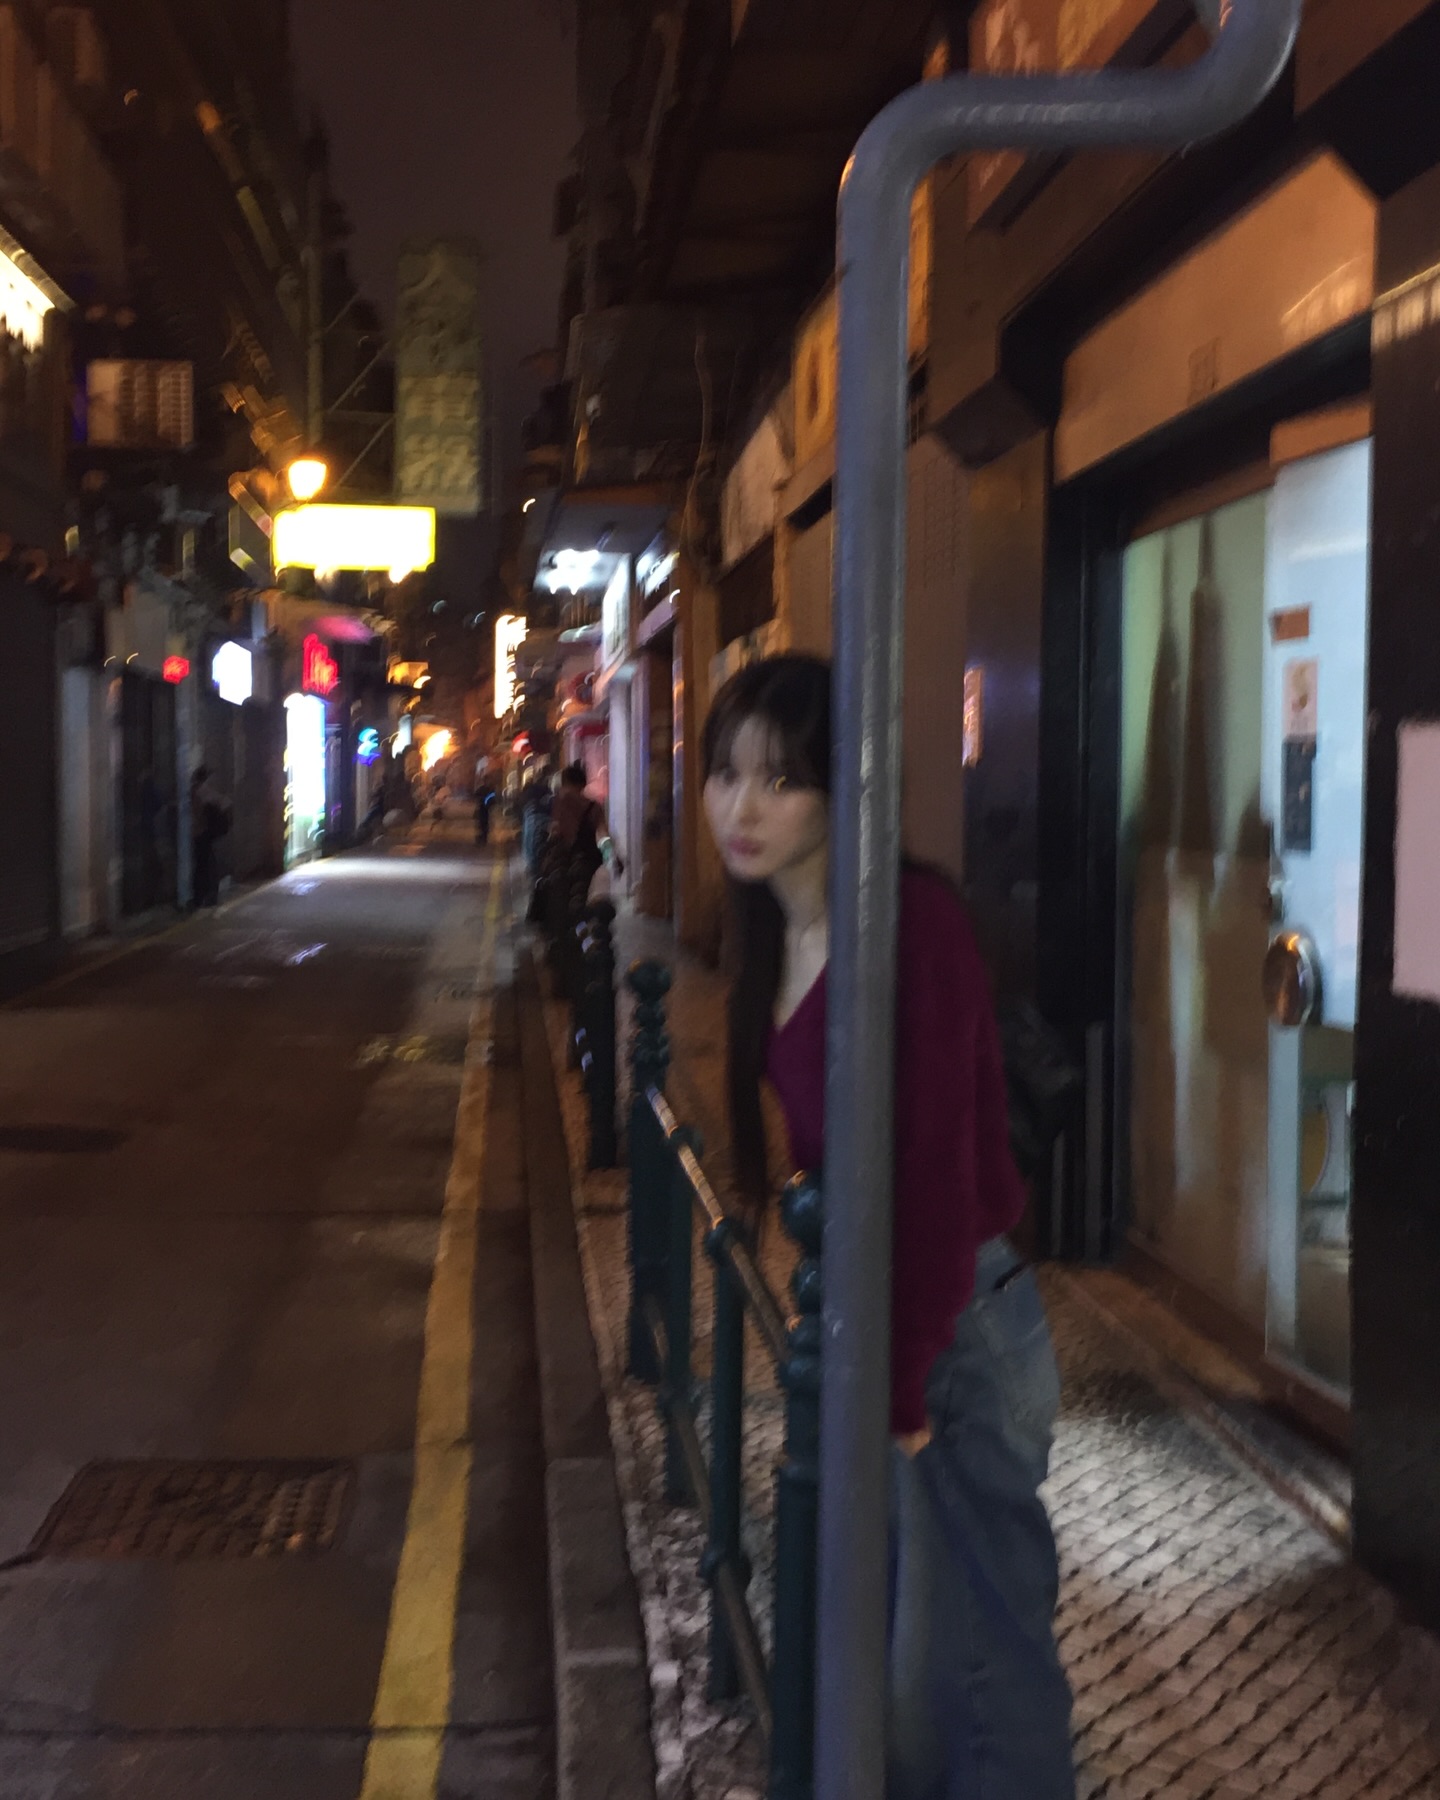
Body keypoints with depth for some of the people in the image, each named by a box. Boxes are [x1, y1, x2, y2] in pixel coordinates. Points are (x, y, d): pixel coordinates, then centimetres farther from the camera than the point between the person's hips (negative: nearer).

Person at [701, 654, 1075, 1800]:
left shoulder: (912, 921, -21)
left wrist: (899, 1387, -17)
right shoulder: (777, 929, 5)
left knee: (973, 1650, 4)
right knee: (885, 1633, 21)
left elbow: (942, 1171, -21)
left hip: (958, 1321, -8)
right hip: (860, 1309, 8)